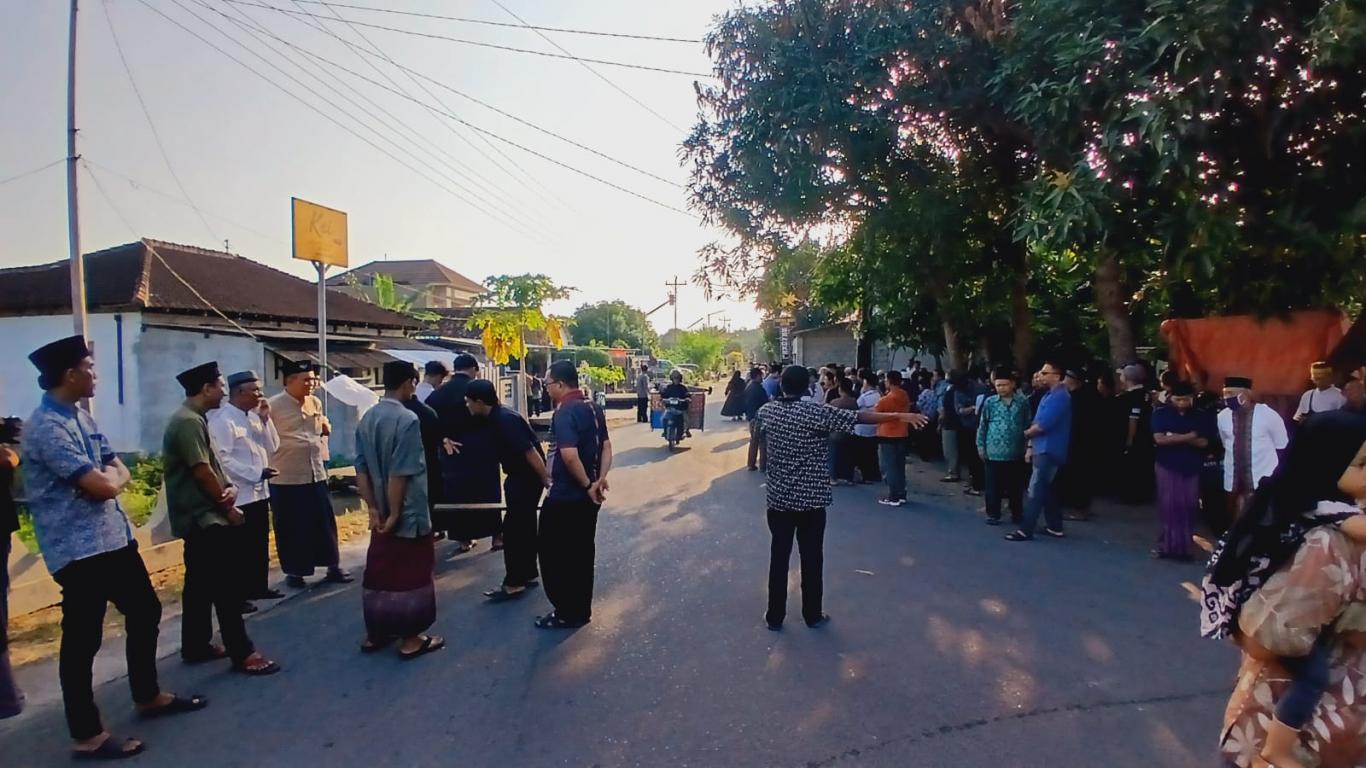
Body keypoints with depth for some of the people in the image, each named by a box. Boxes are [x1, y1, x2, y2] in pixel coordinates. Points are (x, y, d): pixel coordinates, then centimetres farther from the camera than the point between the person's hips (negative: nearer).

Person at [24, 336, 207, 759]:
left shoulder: (82, 418, 12)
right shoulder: (46, 427, -19)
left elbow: (121, 473, 12)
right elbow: (104, 486, -23)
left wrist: (109, 476, -10)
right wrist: (112, 476, -1)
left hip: (113, 537, 10)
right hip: (79, 549, -10)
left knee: (145, 611, 19)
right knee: (83, 639, 2)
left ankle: (148, 695, 36)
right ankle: (87, 735, 16)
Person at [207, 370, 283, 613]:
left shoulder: (254, 417, 12)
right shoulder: (222, 420, -14)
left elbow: (272, 447, 10)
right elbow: (223, 459, -21)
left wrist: (265, 419, 0)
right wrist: (257, 473, -21)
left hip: (259, 492, 8)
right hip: (239, 496, -8)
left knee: (260, 545, 17)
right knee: (241, 548, 1)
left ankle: (259, 587, 29)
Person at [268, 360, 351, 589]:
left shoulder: (316, 403, 7)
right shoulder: (273, 406, -10)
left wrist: (326, 429, 0)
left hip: (316, 474, 5)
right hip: (286, 478, -5)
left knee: (325, 523, 11)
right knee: (291, 528, 6)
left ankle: (333, 567, 22)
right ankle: (294, 572, 21)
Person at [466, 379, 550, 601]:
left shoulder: (505, 420, -24)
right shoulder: (496, 418, 5)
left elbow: (531, 452, -27)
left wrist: (547, 481, -26)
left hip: (527, 478, -10)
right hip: (519, 477, 10)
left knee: (513, 529, -4)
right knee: (524, 527, 16)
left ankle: (513, 583, 4)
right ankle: (529, 574, 27)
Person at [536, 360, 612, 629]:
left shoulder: (564, 412, -19)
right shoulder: (593, 408, 8)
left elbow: (569, 456, -30)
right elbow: (606, 447, 10)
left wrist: (587, 485, -18)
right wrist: (600, 479, -1)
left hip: (565, 497, -9)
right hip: (586, 496, 9)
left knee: (556, 556, 5)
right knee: (582, 553, 16)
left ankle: (566, 613, 13)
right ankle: (581, 610, 26)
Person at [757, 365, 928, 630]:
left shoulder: (768, 410, 1)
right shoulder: (815, 412, -14)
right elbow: (859, 417, -19)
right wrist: (899, 416, -17)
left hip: (778, 498, 4)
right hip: (811, 499, -3)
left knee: (779, 558, 10)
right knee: (812, 559, 10)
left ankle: (774, 617, 18)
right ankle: (813, 615, 22)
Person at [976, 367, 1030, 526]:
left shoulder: (1023, 403, 1)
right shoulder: (989, 402, 1)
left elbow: (1028, 425, 6)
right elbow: (982, 426, 5)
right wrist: (981, 446, 2)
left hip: (1016, 452, 1)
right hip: (994, 452, -1)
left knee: (1016, 485, 12)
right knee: (993, 485, 5)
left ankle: (1017, 514, 25)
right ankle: (993, 514, 16)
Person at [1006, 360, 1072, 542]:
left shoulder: (1059, 397, -17)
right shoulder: (1051, 395, 16)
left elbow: (1042, 425, -23)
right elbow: (1038, 424, 16)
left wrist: (1025, 434, -5)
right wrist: (1031, 446, 12)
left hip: (1049, 451, -10)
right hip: (1043, 449, 10)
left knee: (1035, 491, -9)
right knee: (1047, 490, 16)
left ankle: (1026, 530, -7)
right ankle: (1054, 527, 23)